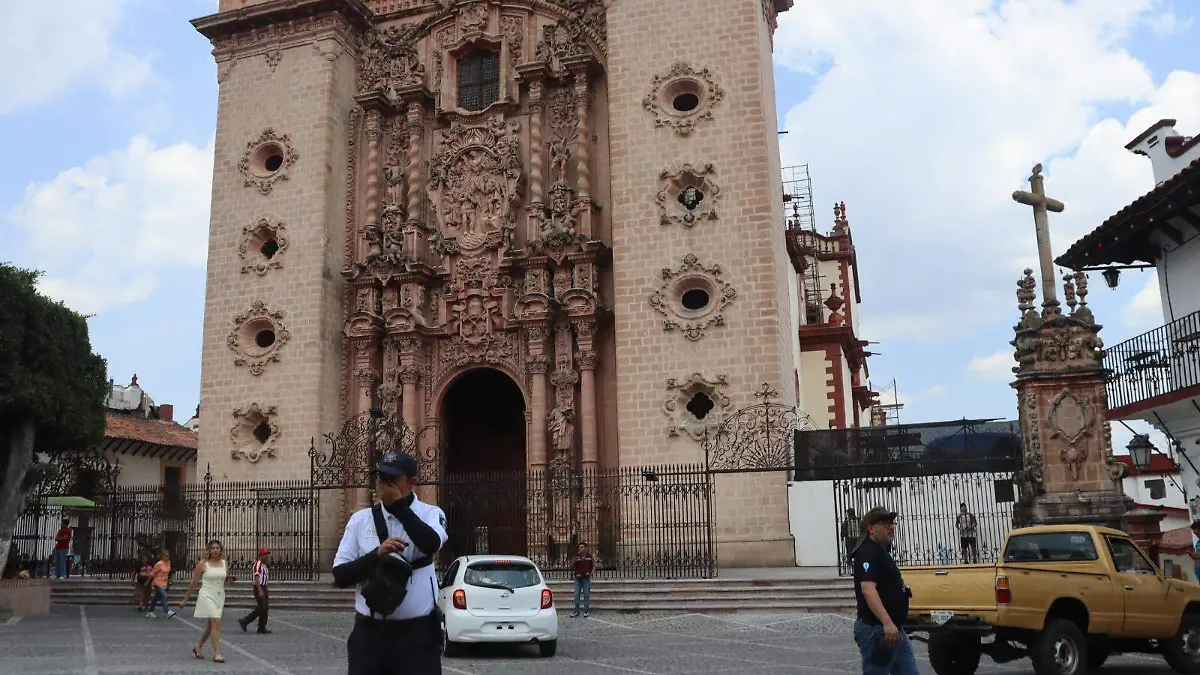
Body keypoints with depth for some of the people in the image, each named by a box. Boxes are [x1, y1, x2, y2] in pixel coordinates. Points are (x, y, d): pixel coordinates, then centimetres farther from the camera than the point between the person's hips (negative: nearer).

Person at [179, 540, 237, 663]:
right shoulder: (202, 564, -7)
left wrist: (230, 579, -4)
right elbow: (194, 582, -3)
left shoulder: (224, 563, 6)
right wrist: (185, 599, 0)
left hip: (220, 596, 6)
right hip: (207, 596, -5)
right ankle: (217, 654, -11)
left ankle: (198, 647, 38)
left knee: (210, 625, 16)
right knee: (216, 622, -16)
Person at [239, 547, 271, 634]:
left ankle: (262, 628, 12)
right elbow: (256, 578, -21)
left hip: (264, 588, 10)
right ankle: (244, 621, 1)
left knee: (264, 609, 8)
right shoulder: (258, 564, -14)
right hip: (259, 588, -10)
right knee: (261, 609, -9)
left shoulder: (264, 565, 16)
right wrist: (260, 591, -25)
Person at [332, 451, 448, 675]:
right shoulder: (360, 519, 5)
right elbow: (340, 576, 1)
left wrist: (398, 505, -17)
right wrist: (377, 554, -14)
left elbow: (431, 544, -24)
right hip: (369, 632, 2)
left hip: (417, 632, -2)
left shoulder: (430, 514, 0)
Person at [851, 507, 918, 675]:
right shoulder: (868, 553, -15)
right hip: (876, 630, -10)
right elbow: (868, 590, -28)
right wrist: (887, 623, -37)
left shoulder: (881, 552, 18)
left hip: (894, 629, 10)